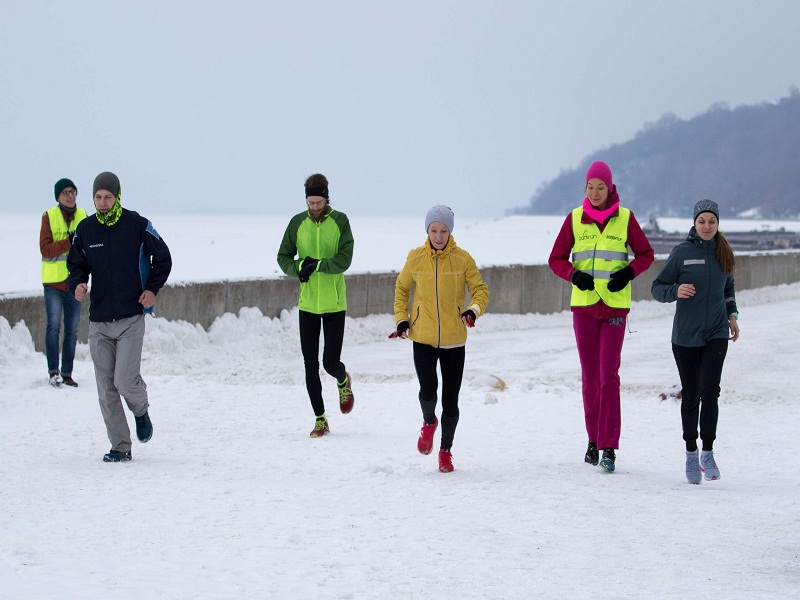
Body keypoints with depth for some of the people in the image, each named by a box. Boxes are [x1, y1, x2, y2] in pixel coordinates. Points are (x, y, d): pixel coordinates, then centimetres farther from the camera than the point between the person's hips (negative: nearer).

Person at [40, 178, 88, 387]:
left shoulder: (83, 217, 6)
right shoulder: (49, 217, -4)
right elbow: (45, 249, -12)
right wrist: (70, 242, -22)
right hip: (53, 280, -4)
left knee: (72, 329, 7)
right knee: (54, 325, -9)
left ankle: (67, 373, 14)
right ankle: (53, 371, -2)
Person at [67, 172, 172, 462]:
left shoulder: (137, 225, -3)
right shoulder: (85, 229, 5)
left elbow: (163, 257, 10)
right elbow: (76, 265, 15)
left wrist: (152, 289, -1)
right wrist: (77, 284, -7)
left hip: (131, 319, -3)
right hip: (98, 321, 3)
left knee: (125, 381, -12)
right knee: (106, 389, 1)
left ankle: (141, 411, 22)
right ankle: (120, 446, 10)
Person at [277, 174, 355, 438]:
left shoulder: (340, 221, -4)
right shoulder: (297, 223, 1)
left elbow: (344, 259, -11)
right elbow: (283, 257, 3)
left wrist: (317, 265, -24)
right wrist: (300, 267, -16)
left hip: (334, 304, -2)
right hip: (307, 304, 2)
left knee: (330, 362, -3)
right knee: (310, 364, 1)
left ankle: (343, 381, 33)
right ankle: (320, 419, 11)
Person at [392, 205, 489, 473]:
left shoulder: (463, 259, -4)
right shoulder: (415, 257, 0)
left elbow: (480, 289, 1)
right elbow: (402, 288, 15)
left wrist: (474, 309, -19)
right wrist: (401, 319, 5)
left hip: (454, 339, 0)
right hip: (423, 338, 0)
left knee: (450, 400, 4)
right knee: (428, 391, -16)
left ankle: (446, 451, 24)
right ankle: (429, 422, 19)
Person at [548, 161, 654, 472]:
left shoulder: (625, 218, 0)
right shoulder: (574, 218, 3)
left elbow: (646, 254, 8)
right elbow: (556, 259, 7)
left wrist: (627, 273, -10)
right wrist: (574, 275, -11)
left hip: (615, 305, -2)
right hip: (583, 305, 2)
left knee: (609, 375, -9)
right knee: (589, 375, 7)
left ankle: (609, 447, -10)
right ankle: (594, 438, 21)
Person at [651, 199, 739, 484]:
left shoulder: (723, 253, 6)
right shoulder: (682, 253, -5)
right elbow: (657, 287, -3)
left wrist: (732, 314, 10)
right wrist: (676, 291, -22)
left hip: (716, 333, 2)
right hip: (685, 335, -1)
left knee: (710, 390, -14)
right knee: (690, 395, 6)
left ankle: (707, 452, -7)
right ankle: (691, 453, 21)